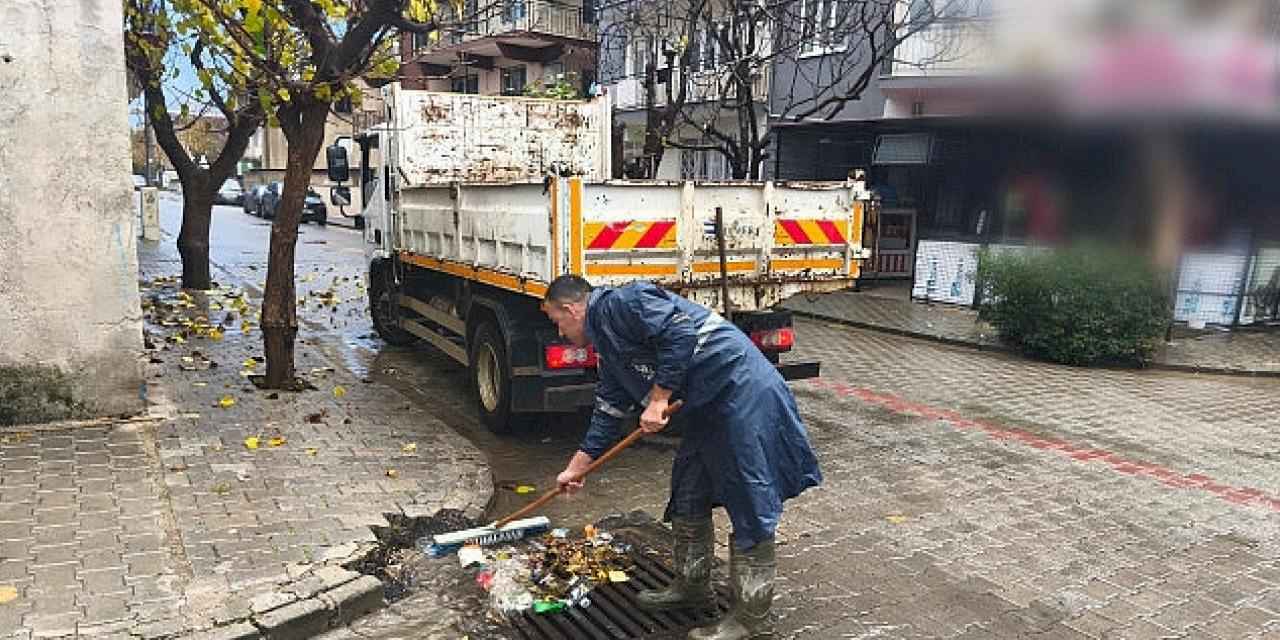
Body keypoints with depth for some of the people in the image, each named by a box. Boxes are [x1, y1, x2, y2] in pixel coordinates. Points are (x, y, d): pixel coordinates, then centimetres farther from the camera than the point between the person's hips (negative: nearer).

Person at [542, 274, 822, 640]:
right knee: (688, 496, 18)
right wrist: (576, 468, 28)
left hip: (741, 390, -11)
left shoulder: (618, 304, -11)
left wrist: (658, 399, -17)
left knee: (750, 504, -3)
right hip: (709, 405, 11)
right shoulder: (609, 348, 19)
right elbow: (608, 411, 24)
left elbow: (680, 331, -23)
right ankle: (692, 586, 34)